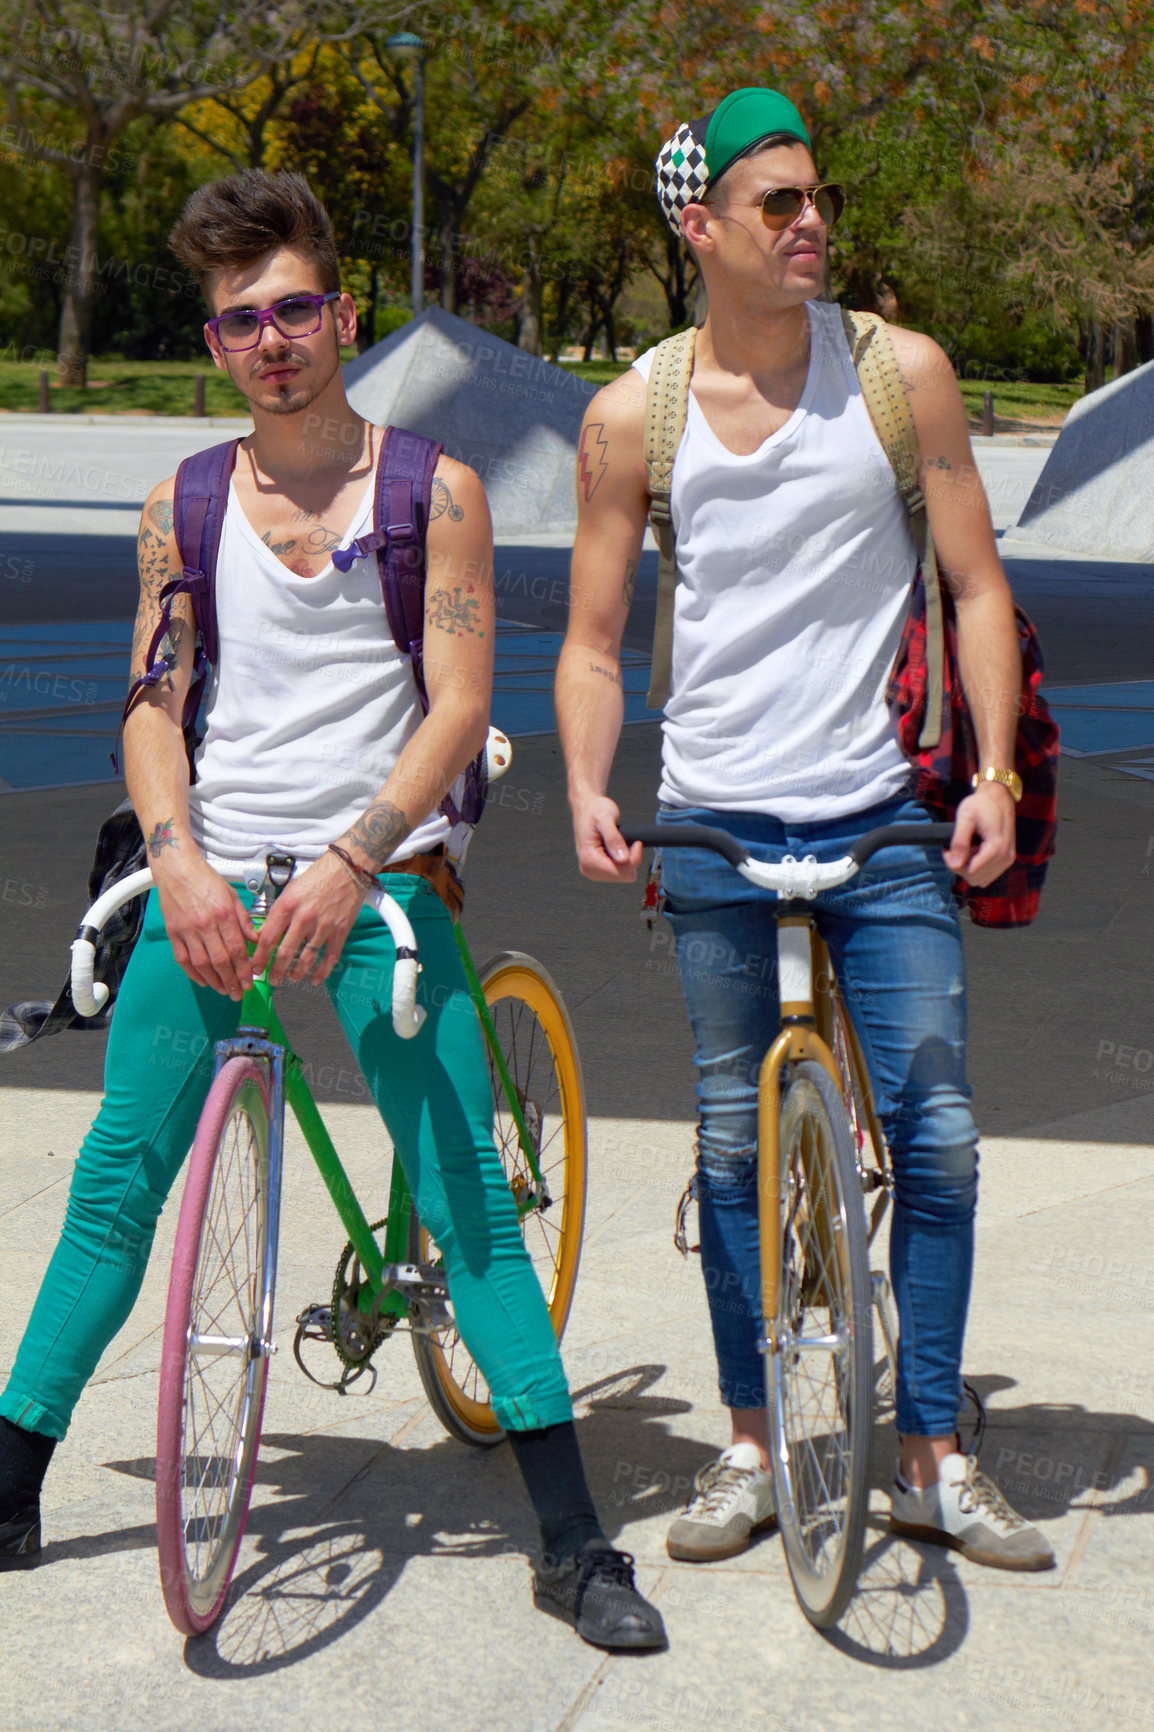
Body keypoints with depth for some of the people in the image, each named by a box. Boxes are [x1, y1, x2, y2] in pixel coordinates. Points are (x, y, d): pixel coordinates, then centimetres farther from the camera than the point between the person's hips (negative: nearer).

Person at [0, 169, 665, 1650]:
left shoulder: (433, 490, 1)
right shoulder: (182, 507, 9)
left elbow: (458, 707, -5)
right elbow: (153, 704, 6)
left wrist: (346, 864, -17)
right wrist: (178, 861, -12)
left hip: (379, 880, -2)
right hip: (208, 883, 3)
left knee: (467, 1198, -7)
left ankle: (573, 1539, -1)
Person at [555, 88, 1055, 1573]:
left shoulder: (903, 374, -1)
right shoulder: (631, 417, -1)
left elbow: (976, 588, 2)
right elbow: (592, 640, 5)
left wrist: (994, 772, -8)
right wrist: (586, 790, -11)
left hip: (885, 820, 0)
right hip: (716, 829, 0)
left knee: (935, 1135, -2)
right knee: (735, 1143, 7)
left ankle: (933, 1459, 11)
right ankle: (752, 1445, 21)